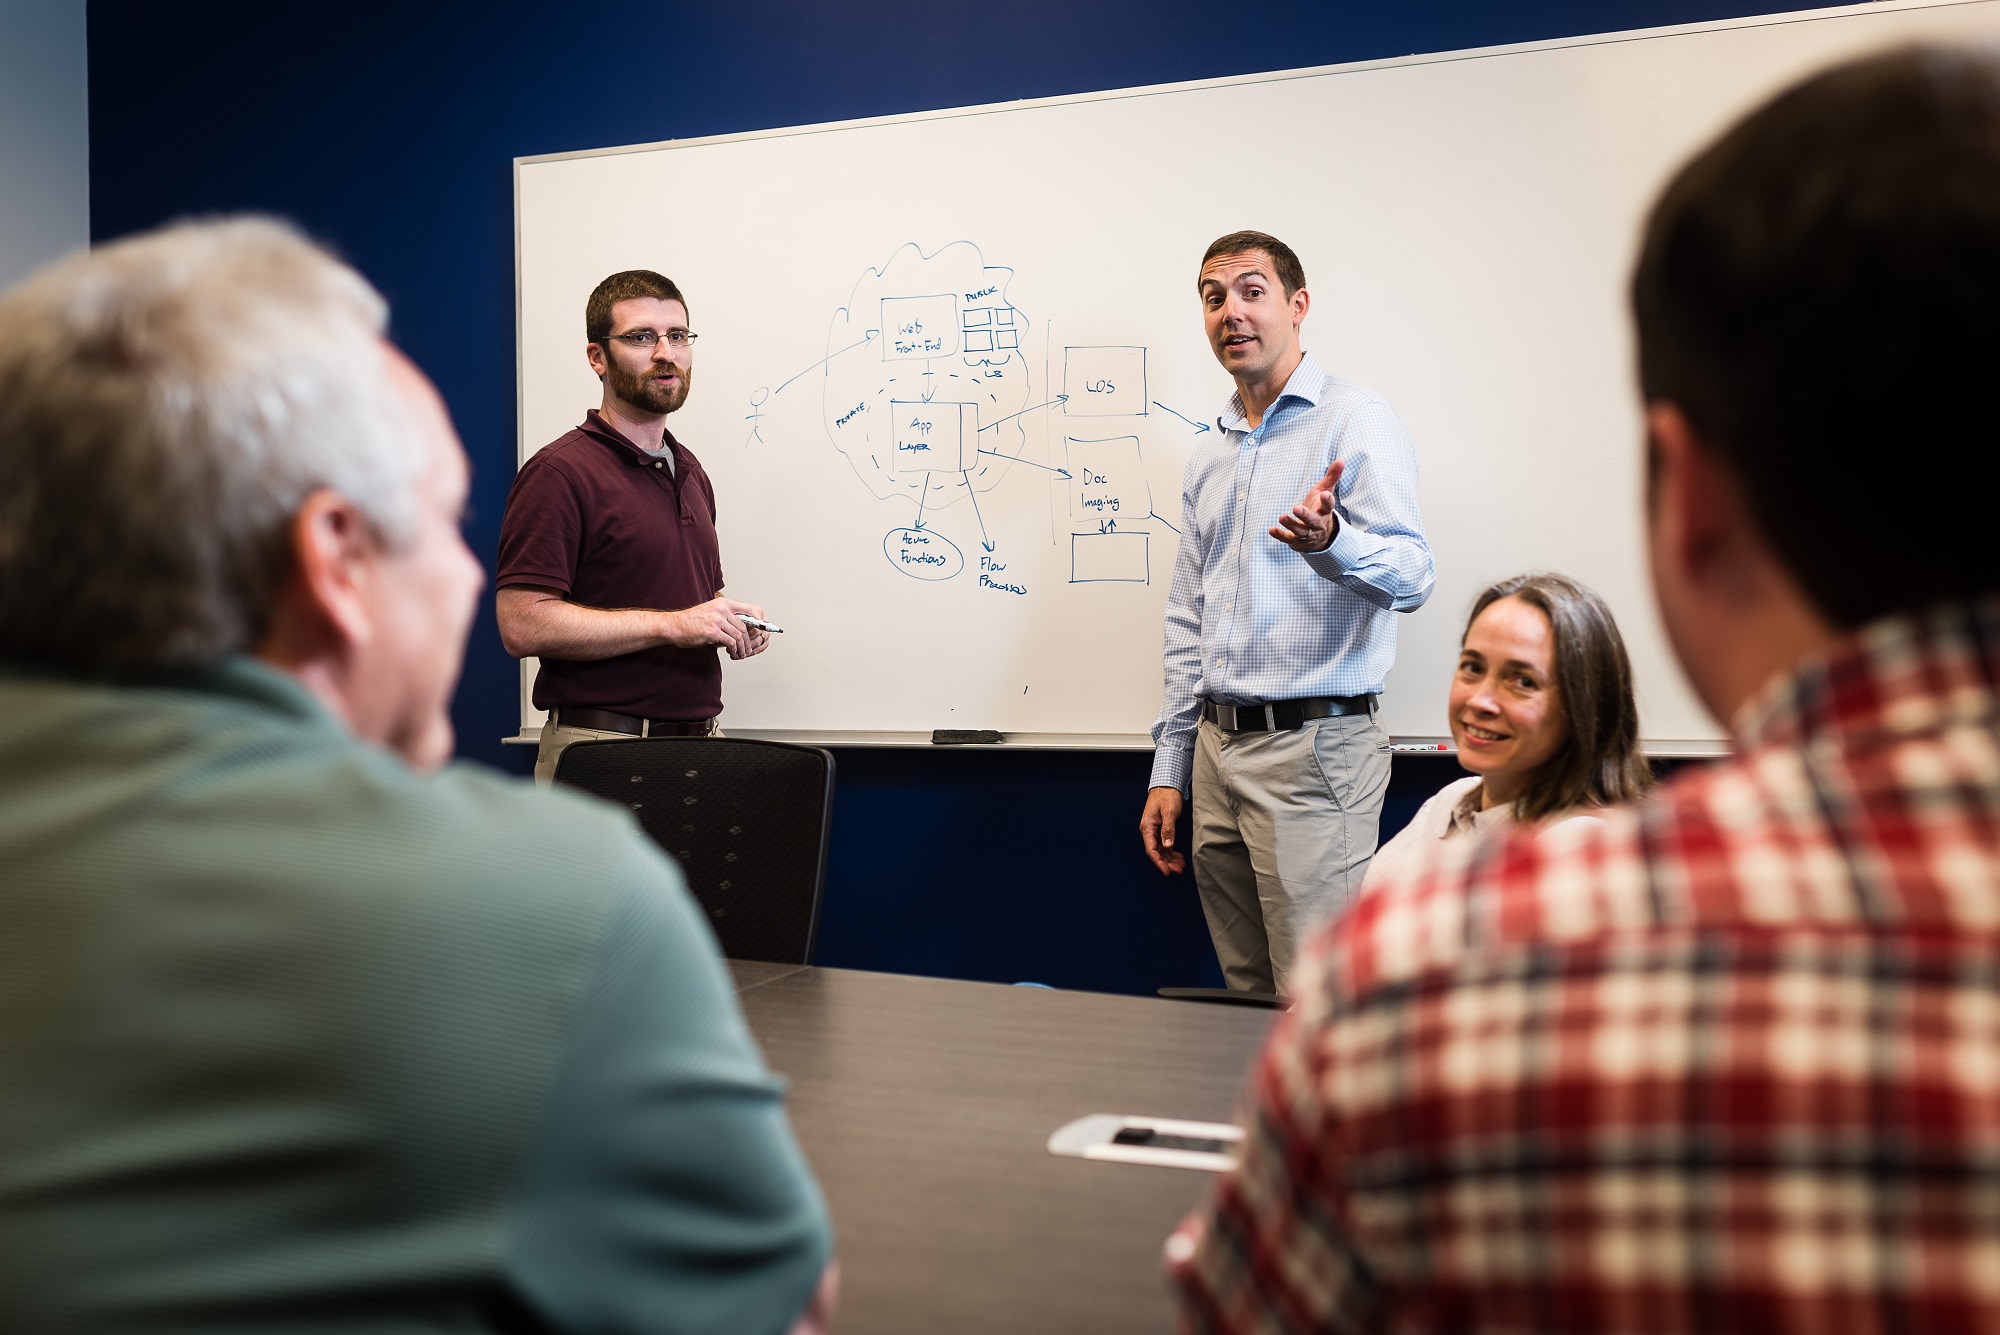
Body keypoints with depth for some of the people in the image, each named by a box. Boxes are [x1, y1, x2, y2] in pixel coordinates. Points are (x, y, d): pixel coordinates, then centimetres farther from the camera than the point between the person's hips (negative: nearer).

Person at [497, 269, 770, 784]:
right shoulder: (559, 472, -10)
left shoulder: (690, 471, 16)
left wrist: (733, 619, 4)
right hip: (601, 750, -7)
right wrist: (671, 624, -20)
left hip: (700, 741, 7)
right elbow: (522, 624, -19)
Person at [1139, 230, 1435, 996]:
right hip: (1218, 751, 7)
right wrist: (1169, 769, 14)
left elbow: (1412, 577, -17)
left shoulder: (1355, 423, -5)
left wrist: (1331, 540, -38)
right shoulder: (1210, 456, 17)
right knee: (1250, 1002, 13)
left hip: (1314, 745, -7)